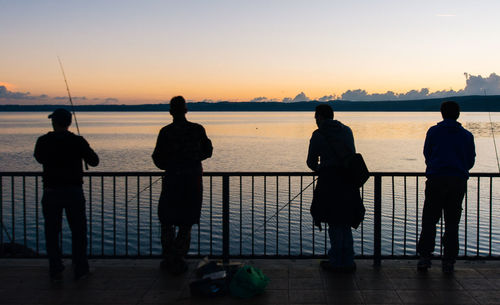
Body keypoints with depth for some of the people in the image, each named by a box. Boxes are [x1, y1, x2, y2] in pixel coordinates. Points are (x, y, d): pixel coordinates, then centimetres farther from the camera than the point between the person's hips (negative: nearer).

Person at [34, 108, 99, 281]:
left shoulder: (43, 141, -4)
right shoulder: (78, 141, -6)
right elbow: (94, 161, 3)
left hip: (51, 192, 0)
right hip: (74, 191, 0)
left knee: (52, 232, 10)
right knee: (78, 231, 10)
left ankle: (55, 271, 13)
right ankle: (80, 270, 14)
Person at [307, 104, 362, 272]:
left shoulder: (318, 135, -4)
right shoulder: (347, 130, 12)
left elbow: (311, 162, 1)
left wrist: (320, 169, 24)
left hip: (330, 182, -5)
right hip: (349, 180, 5)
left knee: (334, 223, 5)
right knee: (345, 223, 16)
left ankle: (337, 262, 12)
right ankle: (348, 261, 21)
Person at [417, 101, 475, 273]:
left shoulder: (433, 131, 4)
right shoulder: (467, 135, 10)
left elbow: (426, 154, 11)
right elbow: (471, 161, 14)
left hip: (436, 180, -2)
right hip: (459, 181, 2)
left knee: (429, 220, 4)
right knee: (452, 223, 6)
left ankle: (425, 257, 0)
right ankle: (449, 262, 6)